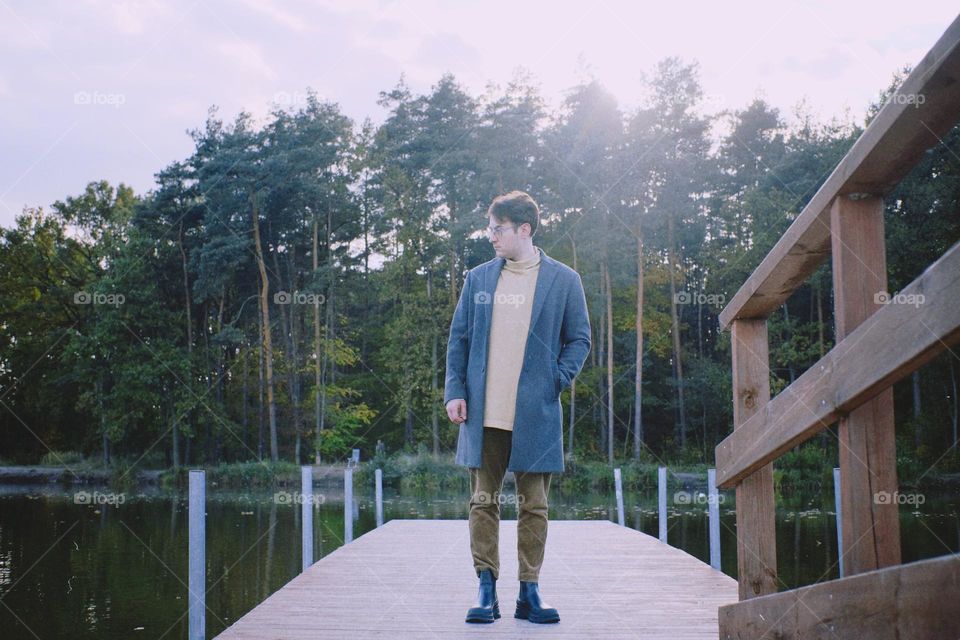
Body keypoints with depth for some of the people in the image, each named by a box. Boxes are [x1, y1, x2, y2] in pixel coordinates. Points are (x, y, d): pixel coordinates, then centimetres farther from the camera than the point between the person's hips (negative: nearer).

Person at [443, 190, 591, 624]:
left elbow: (579, 339, 7)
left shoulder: (563, 280, 3)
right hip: (483, 413, 2)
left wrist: (557, 380, -7)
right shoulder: (478, 278, 10)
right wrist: (454, 391, 1)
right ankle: (486, 591, 9)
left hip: (536, 414, -2)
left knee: (534, 505, 4)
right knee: (483, 502, 3)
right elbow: (459, 339, 11)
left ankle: (530, 592, 12)